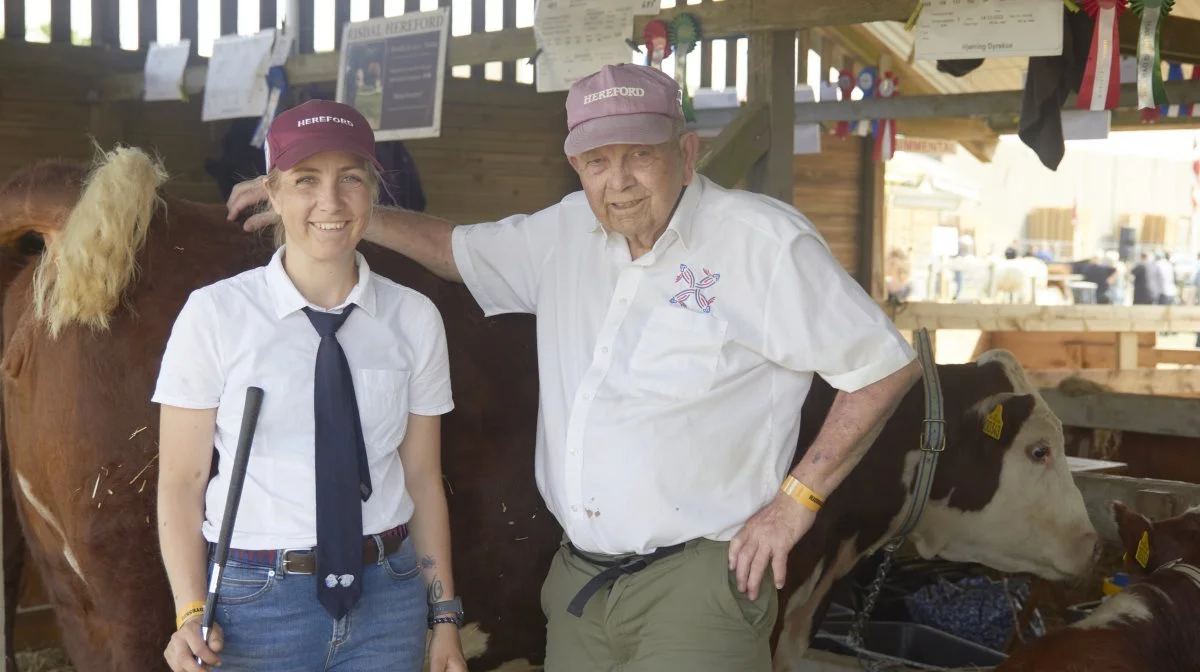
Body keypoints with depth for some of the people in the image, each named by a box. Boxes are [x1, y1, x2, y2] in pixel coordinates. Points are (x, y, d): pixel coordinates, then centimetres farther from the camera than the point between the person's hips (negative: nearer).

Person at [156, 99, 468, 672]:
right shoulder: (213, 314, -6)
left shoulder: (414, 318, 1)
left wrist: (444, 615, 5)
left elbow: (422, 477, 5)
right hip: (256, 602, -2)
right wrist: (191, 614, -14)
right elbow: (181, 480, -4)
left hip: (388, 597, 2)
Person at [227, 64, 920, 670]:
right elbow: (455, 247, 23)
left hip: (697, 581, -6)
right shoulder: (567, 233, 7)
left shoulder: (765, 240, -11)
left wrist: (797, 499, -8)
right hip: (580, 579, 6)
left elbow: (887, 366, -7)